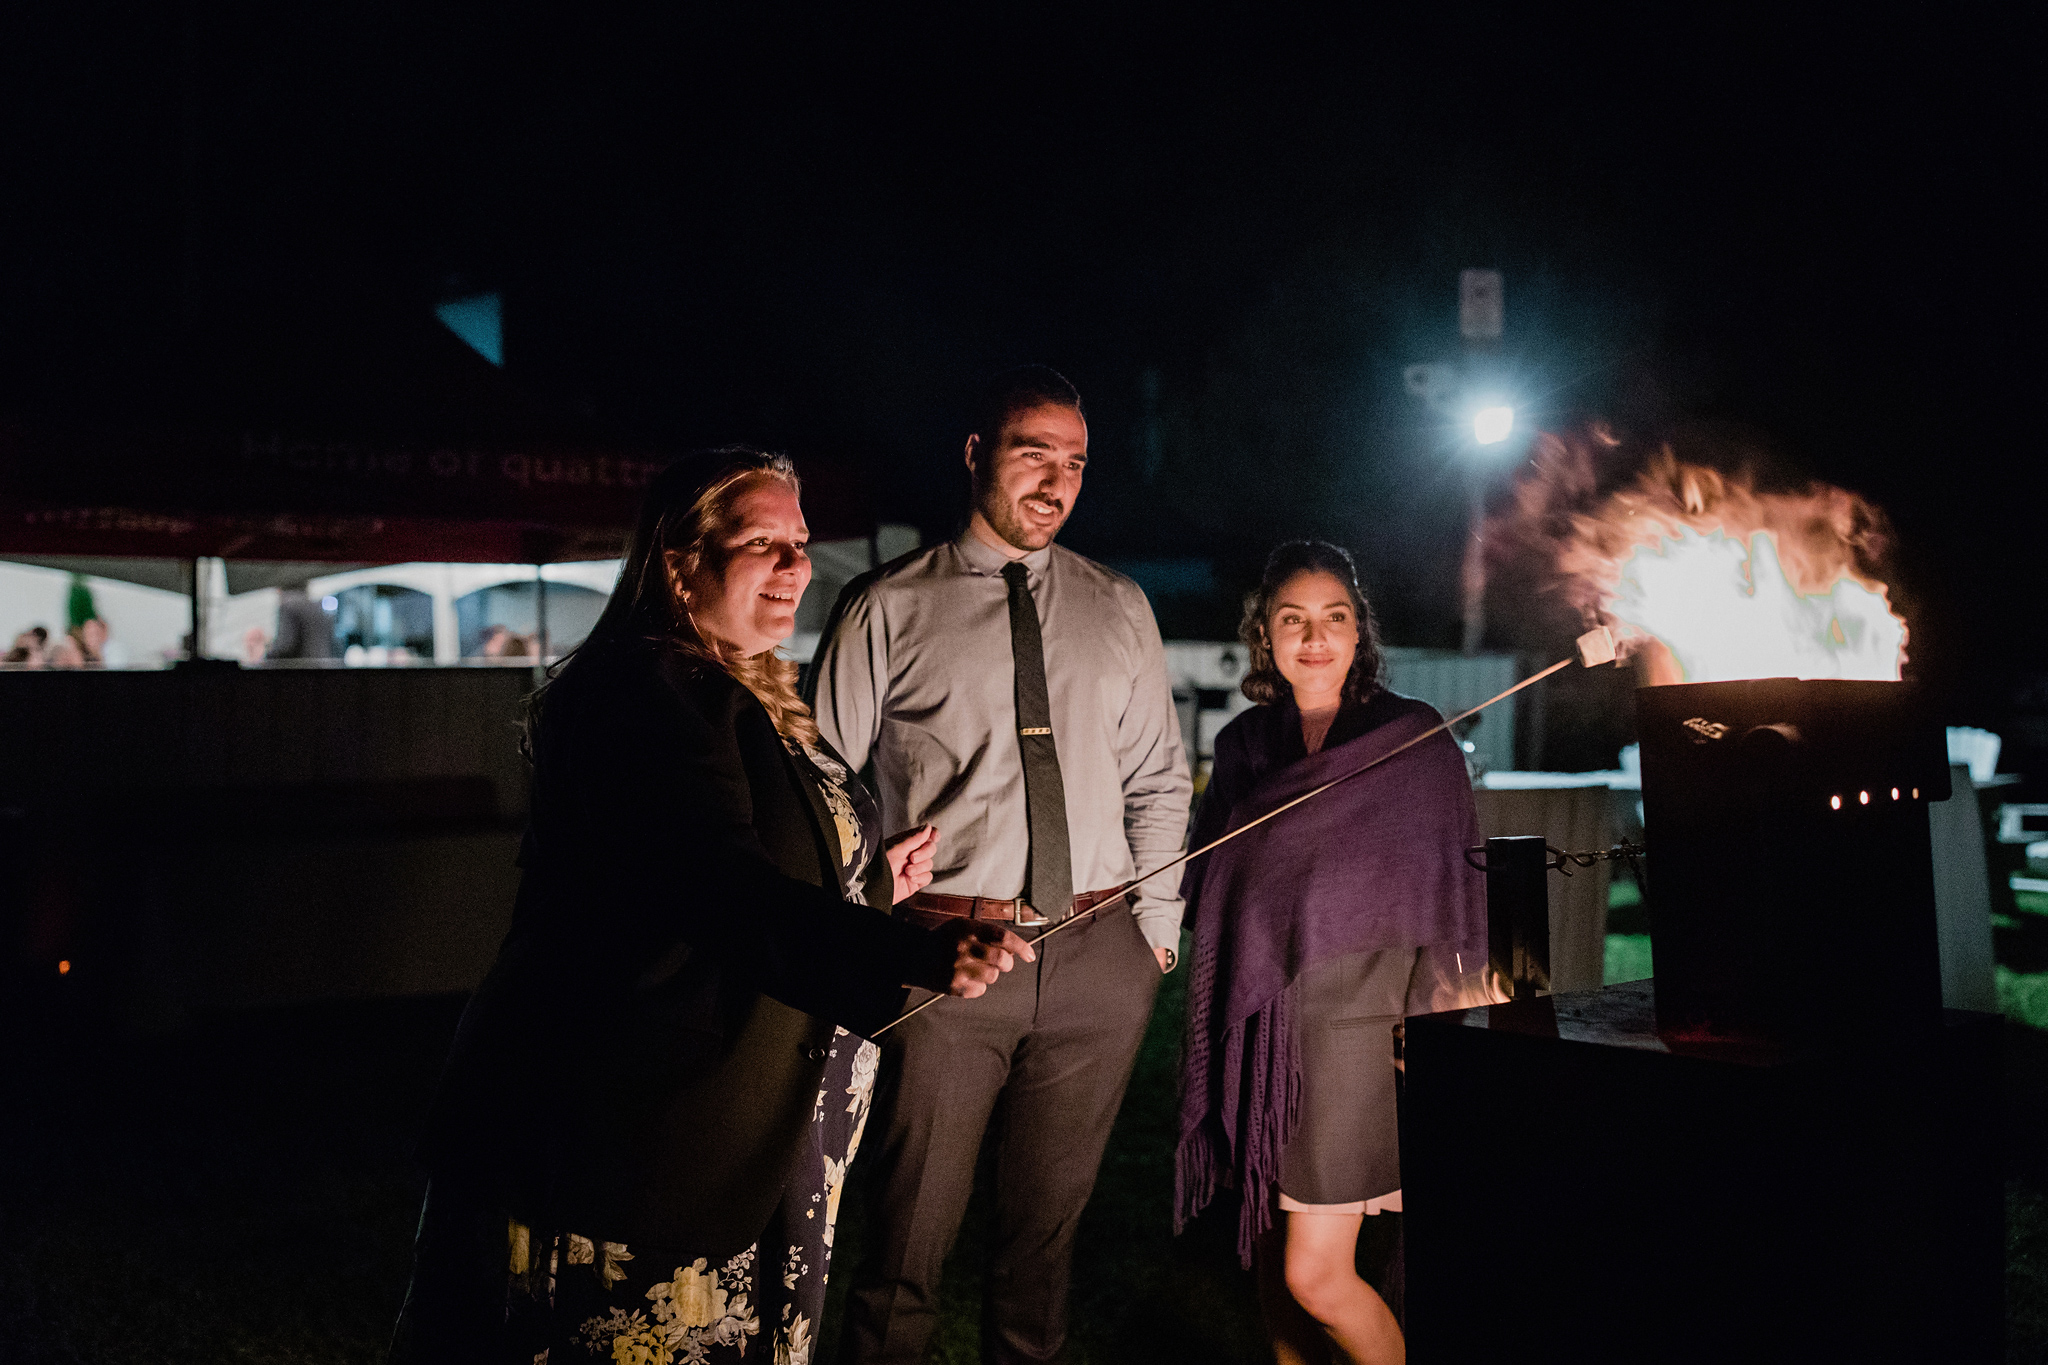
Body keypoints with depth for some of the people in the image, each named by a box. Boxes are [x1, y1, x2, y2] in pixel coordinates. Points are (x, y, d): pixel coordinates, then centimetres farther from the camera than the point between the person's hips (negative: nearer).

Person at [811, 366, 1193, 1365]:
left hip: (1099, 958, 4)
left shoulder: (1118, 611, 12)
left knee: (1049, 1217, 15)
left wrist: (1157, 928, 8)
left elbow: (1159, 780, 15)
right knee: (911, 1232, 1)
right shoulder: (887, 611, 0)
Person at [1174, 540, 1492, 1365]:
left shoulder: (1415, 741, -3)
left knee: (1315, 1275, -8)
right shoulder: (1242, 747, 10)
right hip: (1258, 1028, 5)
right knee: (1269, 1260, 10)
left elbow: (1454, 899, -2)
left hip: (1355, 1023, -5)